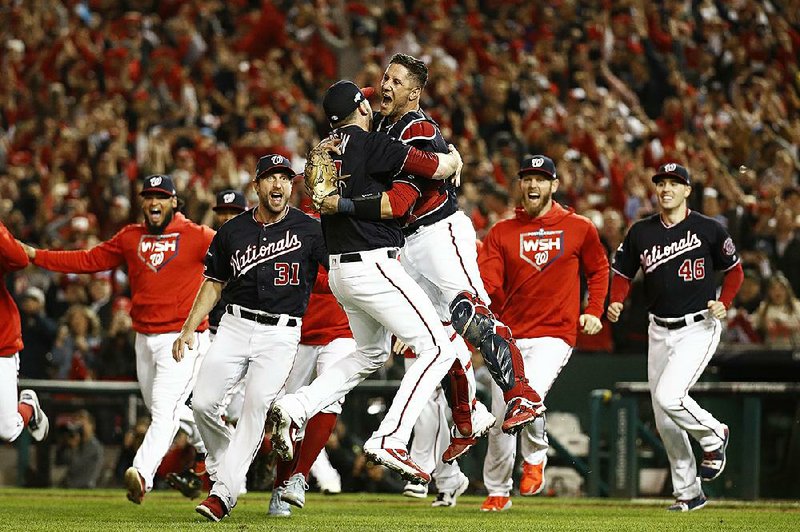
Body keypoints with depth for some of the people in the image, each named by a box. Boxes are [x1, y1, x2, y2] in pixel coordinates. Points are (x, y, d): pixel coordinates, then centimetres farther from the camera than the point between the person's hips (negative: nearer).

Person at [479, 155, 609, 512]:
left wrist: (593, 311, 5)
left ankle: (535, 458, 6)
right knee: (501, 418, 3)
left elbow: (598, 270, 17)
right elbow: (487, 281, -5)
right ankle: (497, 492, 21)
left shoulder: (579, 228, 4)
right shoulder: (502, 233, 6)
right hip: (509, 335, 2)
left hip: (555, 335, -2)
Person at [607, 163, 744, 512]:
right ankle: (688, 493, 18)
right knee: (664, 421, 6)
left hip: (699, 328, -5)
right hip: (660, 331, 5)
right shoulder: (641, 232, 4)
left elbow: (734, 270, 6)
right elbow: (622, 273, 11)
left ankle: (713, 436, 7)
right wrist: (615, 303, -8)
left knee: (669, 396, -23)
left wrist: (723, 303, -10)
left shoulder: (708, 230, -5)